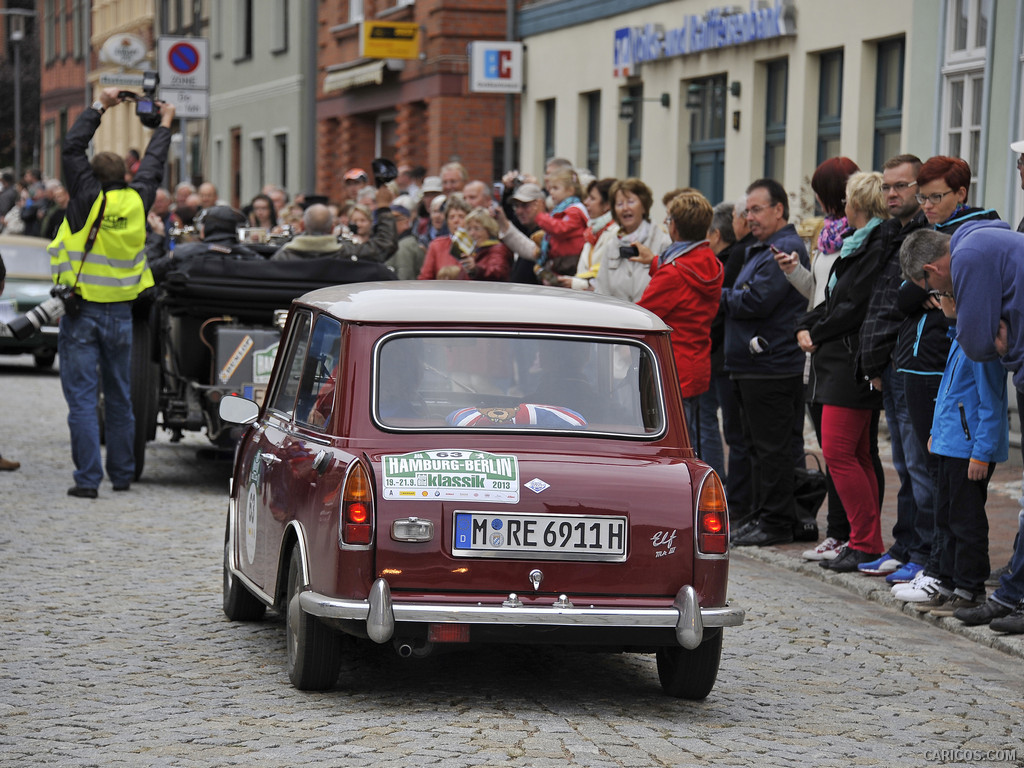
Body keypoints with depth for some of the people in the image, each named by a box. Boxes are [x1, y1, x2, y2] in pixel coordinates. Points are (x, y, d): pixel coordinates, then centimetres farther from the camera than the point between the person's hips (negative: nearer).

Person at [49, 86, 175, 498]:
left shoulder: (87, 197, -8)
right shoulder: (136, 201, 0)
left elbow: (72, 147, 2)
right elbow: (152, 167, 18)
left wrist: (99, 106, 11)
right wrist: (165, 125, 34)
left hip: (81, 313, -4)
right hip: (120, 313, 4)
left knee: (82, 398, -4)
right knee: (119, 398, 13)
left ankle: (88, 478, -8)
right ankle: (122, 474, 20)